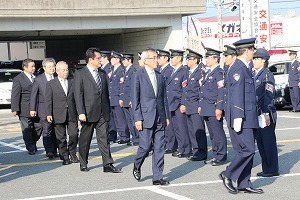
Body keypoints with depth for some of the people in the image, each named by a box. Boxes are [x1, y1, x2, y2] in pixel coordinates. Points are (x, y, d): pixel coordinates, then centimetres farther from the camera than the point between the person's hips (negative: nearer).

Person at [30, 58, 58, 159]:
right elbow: (33, 95, 2)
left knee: (55, 131, 6)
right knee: (47, 130, -9)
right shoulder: (38, 79, 0)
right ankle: (49, 151, -11)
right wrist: (32, 109, -2)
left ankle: (54, 151, 15)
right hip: (44, 109, -3)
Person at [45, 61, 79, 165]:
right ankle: (65, 157, 13)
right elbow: (48, 100, 0)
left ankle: (72, 153, 19)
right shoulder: (51, 84, 3)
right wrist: (48, 114, -7)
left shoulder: (73, 82, 10)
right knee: (61, 138, 3)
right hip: (58, 115, -2)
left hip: (72, 115, 2)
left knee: (74, 135, -3)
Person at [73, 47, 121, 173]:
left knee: (104, 138, 0)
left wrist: (108, 109, 15)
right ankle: (83, 164, 21)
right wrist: (81, 113, -16)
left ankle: (107, 164, -1)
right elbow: (78, 95, -9)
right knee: (85, 139, 8)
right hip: (88, 113, -4)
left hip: (103, 113, 4)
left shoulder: (102, 73, 13)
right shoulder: (80, 74, -4)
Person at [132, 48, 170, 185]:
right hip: (146, 117, -5)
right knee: (146, 146, -5)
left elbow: (163, 97, 15)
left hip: (160, 117, 5)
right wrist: (137, 118, -11)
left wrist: (166, 116, 11)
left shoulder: (159, 76, 12)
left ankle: (157, 177, 8)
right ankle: (137, 166, 24)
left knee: (159, 148, 3)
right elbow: (135, 98, -6)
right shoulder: (139, 75, -3)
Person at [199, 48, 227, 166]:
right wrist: (200, 105, 21)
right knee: (212, 134, 12)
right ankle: (216, 156, 19)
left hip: (214, 109, -9)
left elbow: (221, 91, -17)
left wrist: (219, 108, -21)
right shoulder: (208, 73, 18)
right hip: (207, 109, 9)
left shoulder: (219, 73, -11)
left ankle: (221, 157, 2)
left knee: (218, 133, -4)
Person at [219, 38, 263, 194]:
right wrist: (238, 118, -23)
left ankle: (244, 184, 14)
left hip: (247, 118, 10)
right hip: (241, 118, -10)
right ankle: (228, 175, 2)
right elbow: (236, 95, -20)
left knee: (246, 151, 10)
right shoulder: (238, 69, -14)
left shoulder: (242, 68, 17)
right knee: (248, 150, -10)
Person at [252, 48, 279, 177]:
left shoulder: (267, 75, -10)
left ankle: (272, 170, 6)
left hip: (266, 114, -8)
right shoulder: (253, 74, 13)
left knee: (268, 141, -2)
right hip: (256, 113, 8)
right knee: (260, 141, 11)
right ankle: (266, 169, 19)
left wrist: (266, 114, -20)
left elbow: (268, 96, -15)